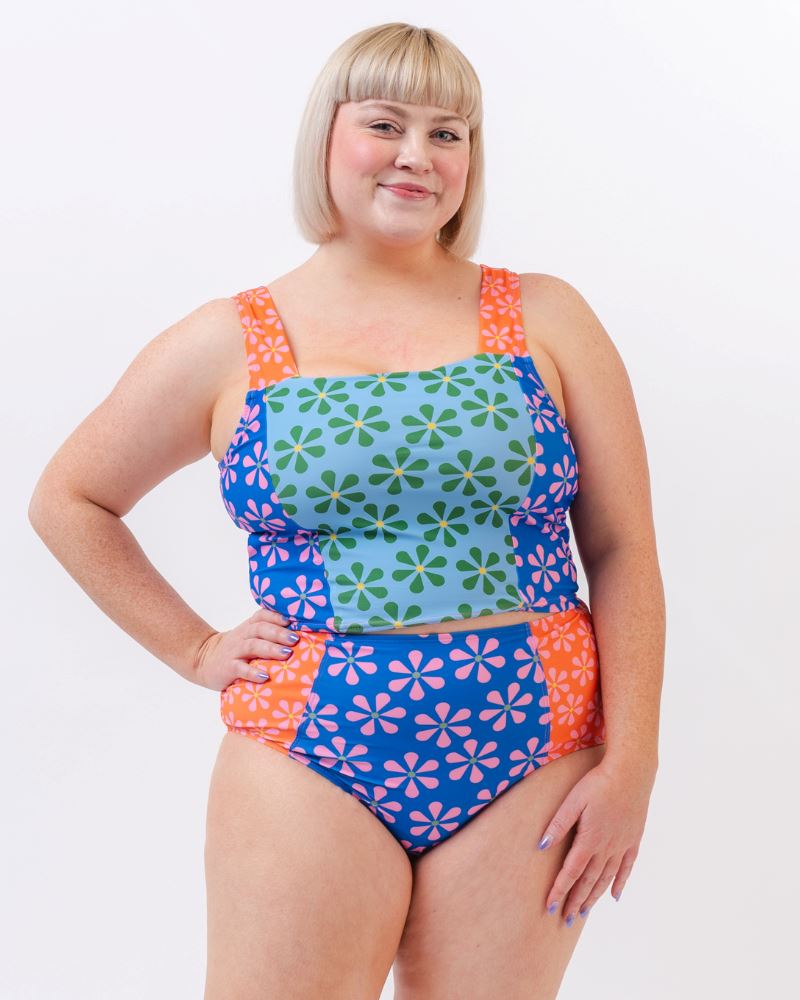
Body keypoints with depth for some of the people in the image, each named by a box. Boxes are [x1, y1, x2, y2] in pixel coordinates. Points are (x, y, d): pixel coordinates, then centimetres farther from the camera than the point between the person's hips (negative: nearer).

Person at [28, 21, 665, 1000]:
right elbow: (70, 498, 13)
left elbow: (622, 550, 3)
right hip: (312, 766, 0)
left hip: (532, 766, 1)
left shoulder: (545, 316, 4)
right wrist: (195, 649, 5)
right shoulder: (232, 342, 3)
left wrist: (630, 760, -4)